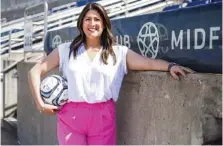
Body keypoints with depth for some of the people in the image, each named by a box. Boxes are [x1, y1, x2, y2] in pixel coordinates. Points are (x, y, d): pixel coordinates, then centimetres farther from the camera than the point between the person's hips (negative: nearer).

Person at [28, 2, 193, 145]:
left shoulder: (119, 53, 5)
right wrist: (40, 103, -1)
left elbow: (150, 63, -4)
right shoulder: (66, 50, 7)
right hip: (70, 116, 0)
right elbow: (35, 71, 8)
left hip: (103, 118, 0)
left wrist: (170, 66, -23)